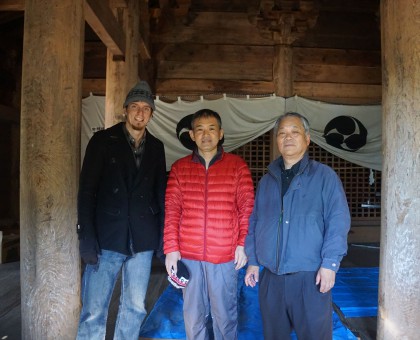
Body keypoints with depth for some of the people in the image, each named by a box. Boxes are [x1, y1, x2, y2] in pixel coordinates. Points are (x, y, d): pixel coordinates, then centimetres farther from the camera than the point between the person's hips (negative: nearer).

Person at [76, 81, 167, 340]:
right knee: (94, 312, 1)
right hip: (107, 238, -3)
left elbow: (160, 192, 11)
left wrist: (163, 234, 5)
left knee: (135, 308, 11)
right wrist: (87, 239, -11)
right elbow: (87, 191, -4)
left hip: (143, 241, 3)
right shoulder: (103, 140, 0)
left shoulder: (156, 147, 9)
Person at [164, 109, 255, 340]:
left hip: (225, 255, -1)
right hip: (188, 255, 2)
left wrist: (243, 243, -7)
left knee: (224, 314, 11)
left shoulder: (237, 166, 2)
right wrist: (171, 248, -3)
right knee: (194, 315, 14)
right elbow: (171, 211, 3)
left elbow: (247, 208, 1)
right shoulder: (179, 168, 6)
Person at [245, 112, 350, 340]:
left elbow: (338, 221, -8)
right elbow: (254, 223, 14)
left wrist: (330, 263, -15)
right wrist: (253, 261, 10)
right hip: (270, 277, 4)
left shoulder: (324, 176, -2)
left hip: (310, 276, -4)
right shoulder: (266, 180, 12)